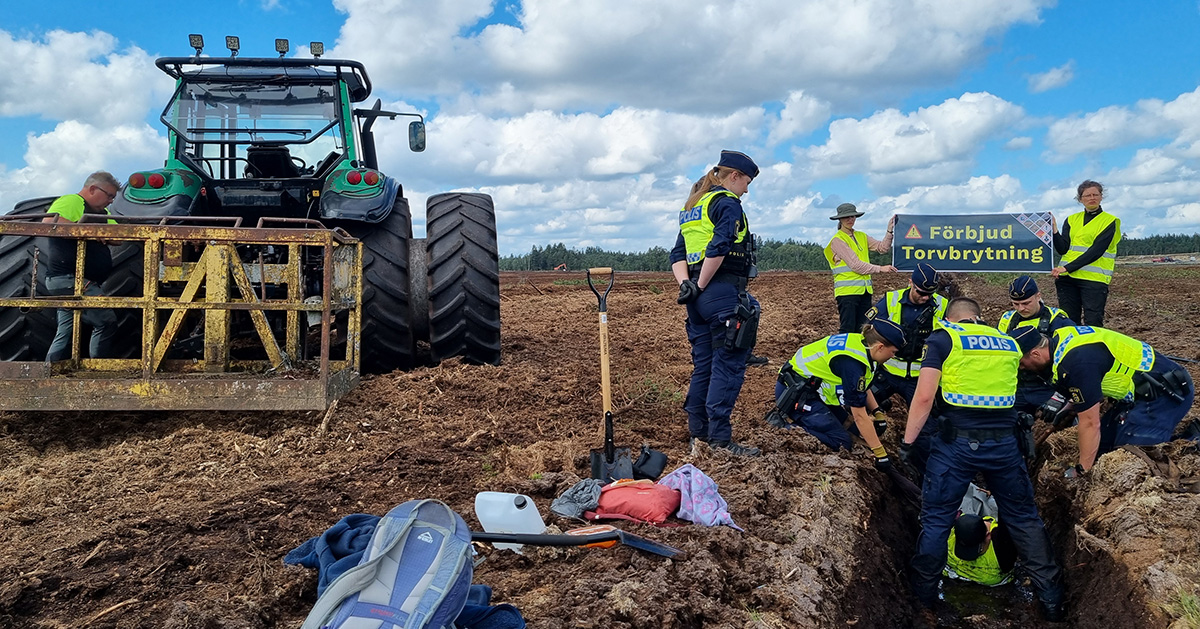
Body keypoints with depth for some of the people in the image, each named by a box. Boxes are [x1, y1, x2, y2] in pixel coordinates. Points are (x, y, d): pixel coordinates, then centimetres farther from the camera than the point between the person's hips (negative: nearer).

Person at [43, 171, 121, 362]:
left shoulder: (102, 213, 23)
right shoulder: (70, 202, -7)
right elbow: (48, 222, -25)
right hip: (68, 278, -11)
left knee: (65, 335, 13)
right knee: (106, 321, -16)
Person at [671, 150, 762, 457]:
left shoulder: (691, 207, 21)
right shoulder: (727, 203, -7)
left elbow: (678, 254, 14)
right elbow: (718, 248, -22)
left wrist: (686, 284, 0)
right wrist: (701, 285, -14)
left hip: (699, 297, 9)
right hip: (724, 293, -9)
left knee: (703, 365, 13)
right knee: (729, 365, -5)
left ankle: (698, 434, 19)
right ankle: (720, 438, -5)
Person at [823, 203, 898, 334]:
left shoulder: (862, 236, 19)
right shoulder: (837, 240, -5)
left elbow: (882, 248, 10)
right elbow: (855, 264, -12)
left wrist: (889, 231, -3)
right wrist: (880, 269, -13)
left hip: (865, 291, 7)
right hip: (847, 291, -7)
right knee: (847, 330, -10)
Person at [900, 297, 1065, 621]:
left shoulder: (943, 339, 2)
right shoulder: (1009, 343, 16)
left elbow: (924, 397, -7)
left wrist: (907, 442, 1)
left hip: (957, 443, -3)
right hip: (1005, 443, 4)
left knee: (936, 519, 9)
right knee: (1024, 517, 18)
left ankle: (923, 598, 20)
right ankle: (1052, 601, 24)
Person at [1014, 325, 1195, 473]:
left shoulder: (1076, 363, -29)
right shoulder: (1060, 337, 0)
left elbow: (1090, 423, -23)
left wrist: (1081, 471, -14)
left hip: (1166, 394, -10)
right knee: (1103, 444, 8)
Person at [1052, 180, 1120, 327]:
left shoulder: (1109, 221, 3)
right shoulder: (1071, 220, 16)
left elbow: (1096, 251, -10)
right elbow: (1063, 249, 5)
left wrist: (1067, 267, -16)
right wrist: (1054, 229, -10)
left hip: (1094, 279, -4)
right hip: (1067, 278, 4)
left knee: (1093, 325, -8)